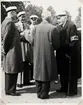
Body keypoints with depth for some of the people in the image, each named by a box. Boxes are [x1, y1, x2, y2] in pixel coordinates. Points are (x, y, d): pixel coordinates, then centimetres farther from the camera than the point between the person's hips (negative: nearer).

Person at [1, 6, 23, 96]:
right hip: (12, 51, -10)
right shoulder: (10, 22, -16)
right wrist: (5, 49, -10)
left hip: (9, 51, 10)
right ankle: (10, 90, 8)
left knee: (8, 71, 16)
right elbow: (6, 37, -21)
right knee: (12, 71, -1)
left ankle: (8, 89, 27)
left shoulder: (5, 21, 14)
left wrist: (5, 48, 14)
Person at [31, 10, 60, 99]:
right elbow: (57, 44, -8)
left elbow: (32, 42, 2)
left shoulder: (35, 28, -5)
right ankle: (44, 94, 16)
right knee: (46, 74, 9)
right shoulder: (52, 28, -13)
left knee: (38, 72, 15)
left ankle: (39, 92, 24)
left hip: (37, 55, 3)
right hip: (48, 55, -3)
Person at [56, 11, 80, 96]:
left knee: (71, 73, 3)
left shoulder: (71, 25, -13)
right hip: (62, 55, 7)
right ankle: (64, 87, 31)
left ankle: (72, 90, 16)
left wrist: (69, 53, -18)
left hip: (70, 54, -7)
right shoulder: (60, 27, 9)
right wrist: (59, 51, 3)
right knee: (63, 72, 16)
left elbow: (74, 41, -17)